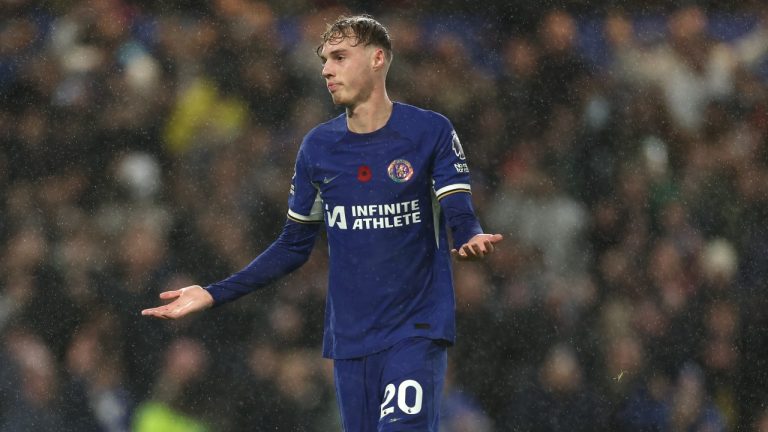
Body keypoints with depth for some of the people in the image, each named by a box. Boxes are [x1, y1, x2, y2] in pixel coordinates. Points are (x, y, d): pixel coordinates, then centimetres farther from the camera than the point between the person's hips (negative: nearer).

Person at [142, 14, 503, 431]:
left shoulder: (431, 131, -3)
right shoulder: (317, 146, 9)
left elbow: (461, 216, -10)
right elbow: (294, 246, 14)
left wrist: (471, 240, -35)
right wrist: (214, 294, 8)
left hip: (416, 331, -4)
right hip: (350, 338, 4)